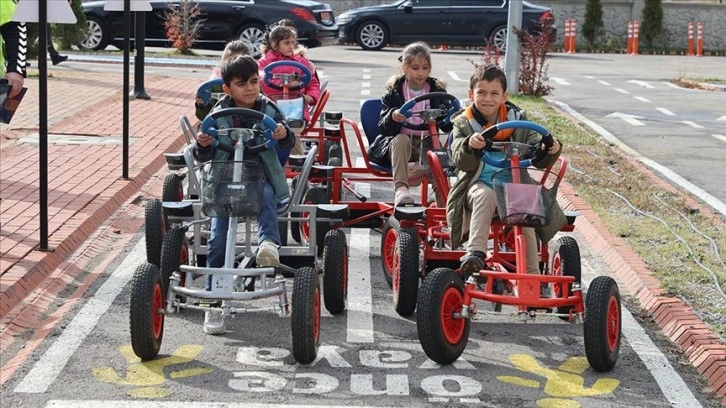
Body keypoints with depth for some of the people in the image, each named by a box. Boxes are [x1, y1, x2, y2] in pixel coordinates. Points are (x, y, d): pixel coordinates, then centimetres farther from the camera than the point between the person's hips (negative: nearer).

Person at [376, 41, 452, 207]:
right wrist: (392, 117, -25)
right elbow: (383, 129, -3)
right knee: (401, 139, -35)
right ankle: (400, 188, -46)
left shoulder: (437, 91, 8)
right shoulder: (394, 92, 4)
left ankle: (442, 203, -26)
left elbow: (448, 127, 5)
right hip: (400, 145, -1)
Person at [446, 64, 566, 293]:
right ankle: (475, 252, -43)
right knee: (485, 195, -36)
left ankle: (533, 275, -22)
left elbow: (539, 160, 7)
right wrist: (469, 145, -32)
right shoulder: (464, 123, 6)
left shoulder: (517, 120, 10)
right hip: (479, 183, -1)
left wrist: (550, 150, -17)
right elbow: (460, 161, -10)